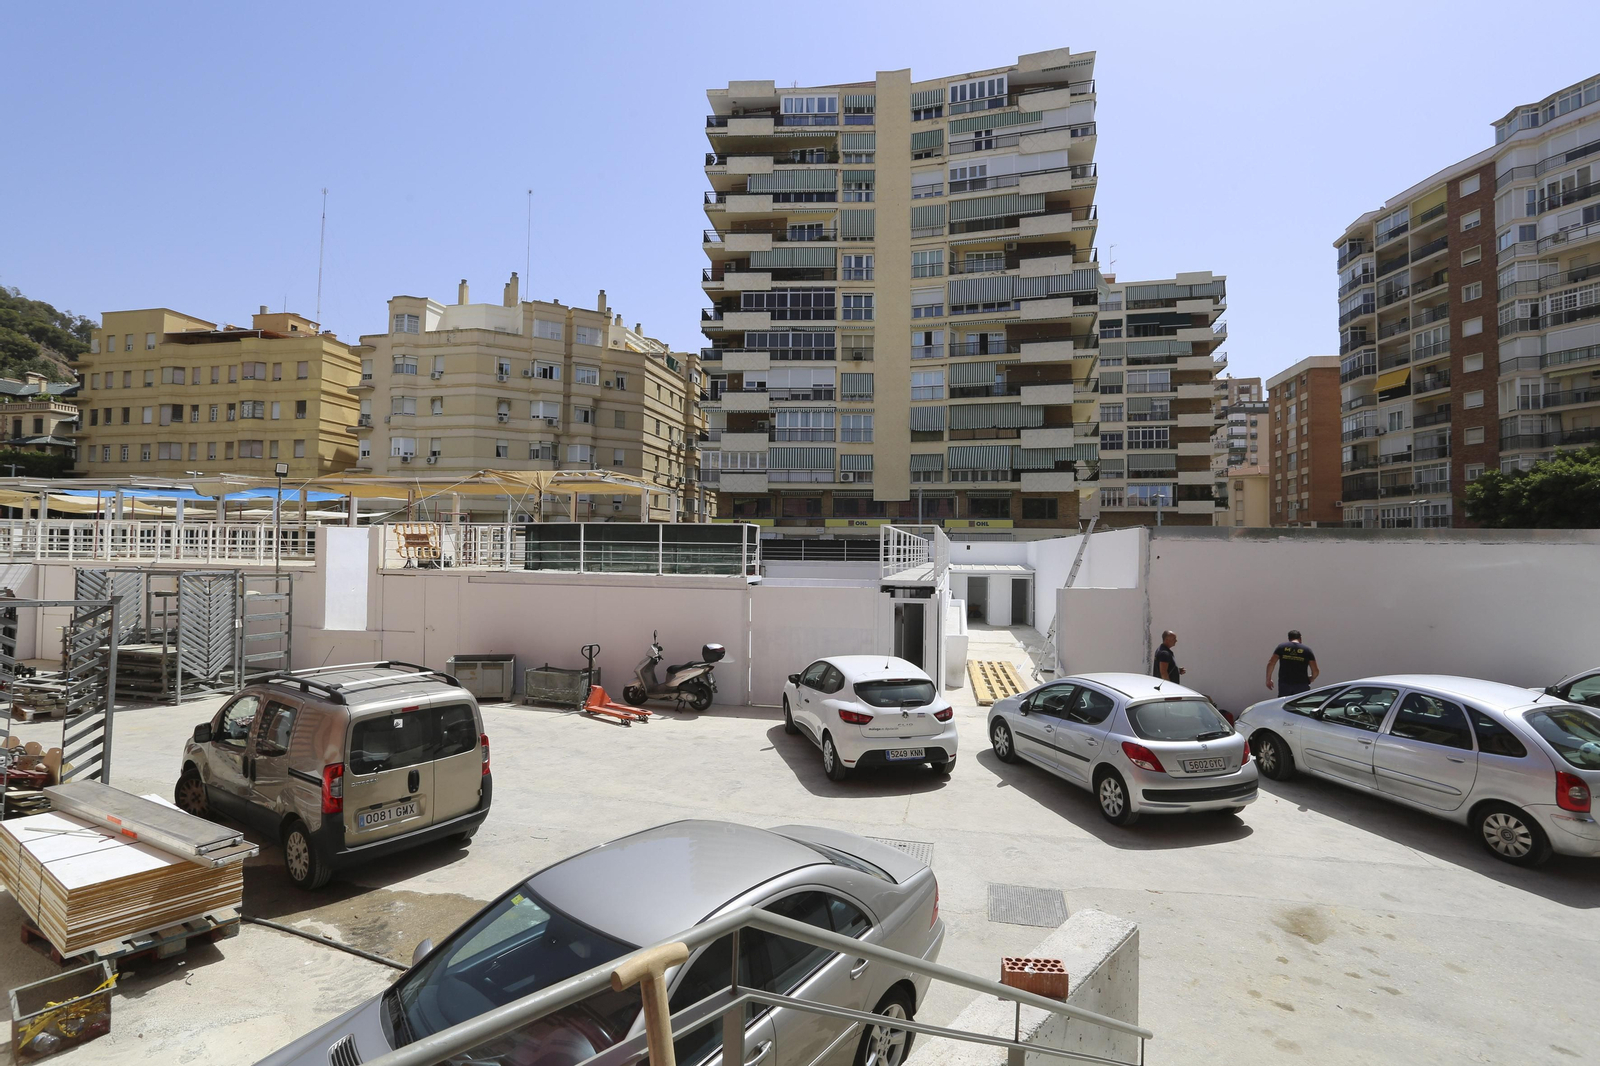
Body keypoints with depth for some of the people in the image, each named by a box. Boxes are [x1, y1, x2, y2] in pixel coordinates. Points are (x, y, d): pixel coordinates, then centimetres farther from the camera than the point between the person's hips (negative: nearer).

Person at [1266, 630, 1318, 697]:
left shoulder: (1281, 647, 5)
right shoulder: (1307, 650, 5)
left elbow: (1271, 663, -2)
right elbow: (1315, 671, 2)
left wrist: (1268, 679, 6)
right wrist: (1310, 679, 22)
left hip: (1284, 684, 0)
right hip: (1301, 685, 0)